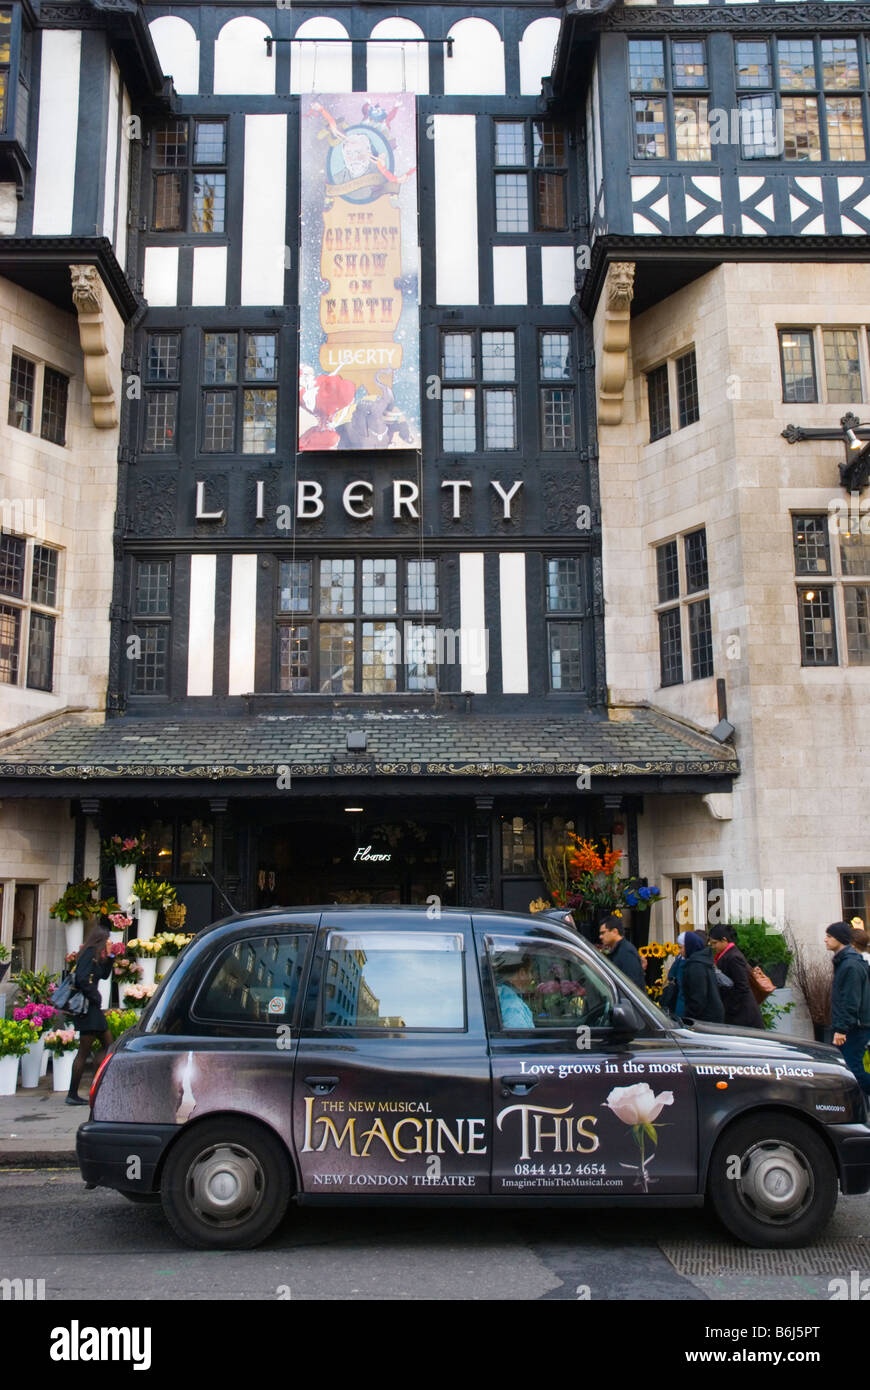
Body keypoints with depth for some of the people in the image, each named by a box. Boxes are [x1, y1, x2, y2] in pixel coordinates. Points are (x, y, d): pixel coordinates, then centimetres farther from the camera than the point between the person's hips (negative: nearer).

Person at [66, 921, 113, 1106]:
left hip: (93, 1008, 10)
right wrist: (95, 998, -16)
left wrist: (109, 957, 9)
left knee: (107, 1044, 13)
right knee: (84, 1052, -4)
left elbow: (104, 974, 22)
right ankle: (72, 1094, 2)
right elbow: (82, 979, -25)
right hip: (87, 1008, -10)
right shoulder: (89, 954, -15)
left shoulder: (94, 954, 14)